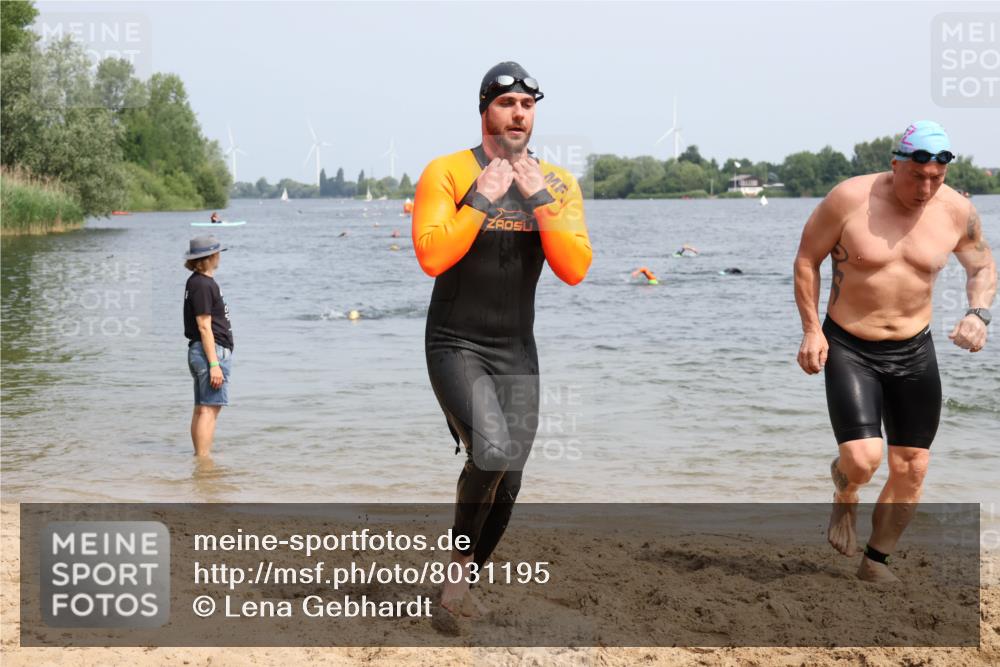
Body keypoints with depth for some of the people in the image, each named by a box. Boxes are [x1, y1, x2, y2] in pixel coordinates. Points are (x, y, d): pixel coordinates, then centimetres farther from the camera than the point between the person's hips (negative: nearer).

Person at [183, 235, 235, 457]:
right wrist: (214, 364, -20)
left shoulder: (197, 282, 17)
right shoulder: (203, 285, -14)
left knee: (201, 409, 12)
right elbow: (204, 326, -18)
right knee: (209, 409, -11)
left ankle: (201, 456, 17)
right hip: (212, 350, -10)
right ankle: (204, 458, -13)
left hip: (199, 351, 10)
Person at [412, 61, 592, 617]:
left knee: (507, 486, 5)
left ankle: (462, 577, 28)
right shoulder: (447, 172, -7)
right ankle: (461, 554, 0)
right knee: (493, 452, -27)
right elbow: (431, 257, -19)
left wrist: (539, 197, -15)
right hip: (455, 346, -4)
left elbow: (575, 270, -8)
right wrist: (483, 198, -21)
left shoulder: (558, 184, 3)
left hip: (517, 352, 5)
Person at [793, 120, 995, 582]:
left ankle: (876, 560, 27)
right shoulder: (850, 199, -15)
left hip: (914, 351, 4)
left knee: (911, 468, 6)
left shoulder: (957, 211, -5)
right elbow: (807, 259, -4)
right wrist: (812, 330, -10)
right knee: (862, 460, -19)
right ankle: (845, 499, 19)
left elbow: (982, 266, 12)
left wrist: (978, 313, -8)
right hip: (848, 349, -4)